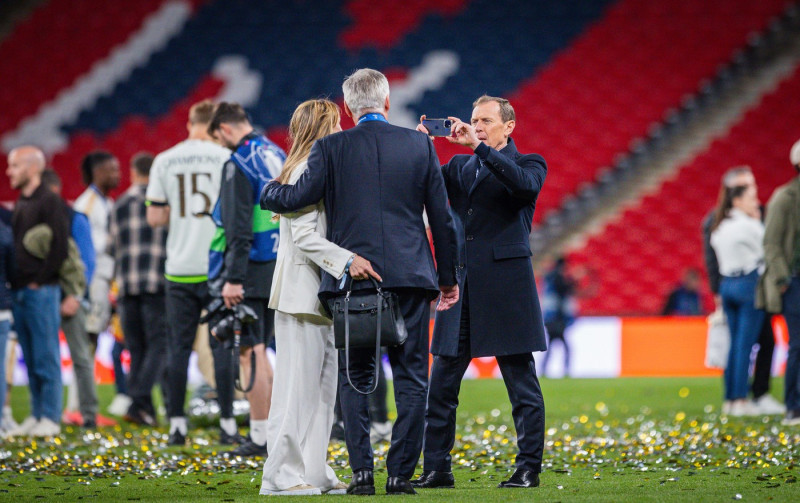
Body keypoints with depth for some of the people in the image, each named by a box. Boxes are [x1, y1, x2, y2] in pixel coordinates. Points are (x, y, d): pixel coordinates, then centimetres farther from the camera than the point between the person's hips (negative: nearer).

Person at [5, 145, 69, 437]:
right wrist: (15, 282, 9)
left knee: (45, 357, -5)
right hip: (19, 292, 8)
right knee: (30, 358, 9)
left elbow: (60, 247, -14)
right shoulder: (18, 205, 17)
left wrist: (38, 281, -14)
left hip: (41, 291, -8)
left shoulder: (49, 203, -8)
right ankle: (36, 416, 13)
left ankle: (50, 419, -2)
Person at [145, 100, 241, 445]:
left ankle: (177, 425, 8)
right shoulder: (226, 158, -5)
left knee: (178, 346, 8)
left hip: (180, 270, 2)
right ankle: (227, 425, 1)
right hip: (218, 267, -2)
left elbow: (155, 218, 4)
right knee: (222, 345, 3)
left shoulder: (164, 162, 3)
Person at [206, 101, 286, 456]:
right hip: (278, 268, 8)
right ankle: (271, 430, 16)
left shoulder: (238, 165, -14)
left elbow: (238, 229, -20)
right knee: (259, 353, 16)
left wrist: (233, 278, -20)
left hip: (249, 270, -8)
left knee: (251, 354, -4)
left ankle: (261, 437, -3)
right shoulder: (277, 156, 12)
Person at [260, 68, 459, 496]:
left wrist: (267, 190, 15)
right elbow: (441, 218, 7)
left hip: (351, 280, 0)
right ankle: (401, 473, 2)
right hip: (410, 277, 1)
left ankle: (361, 471, 0)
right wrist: (448, 277, 16)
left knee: (355, 380, 8)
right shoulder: (419, 145, 4)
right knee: (411, 378, 6)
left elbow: (296, 198, -8)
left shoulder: (330, 148, -2)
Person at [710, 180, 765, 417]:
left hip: (726, 284, 8)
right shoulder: (748, 226, -13)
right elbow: (767, 250, -4)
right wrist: (758, 222, 3)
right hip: (749, 283, -8)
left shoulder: (719, 227, 11)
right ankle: (741, 400, -7)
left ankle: (729, 399, 12)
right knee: (745, 344, -6)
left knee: (734, 343, 12)